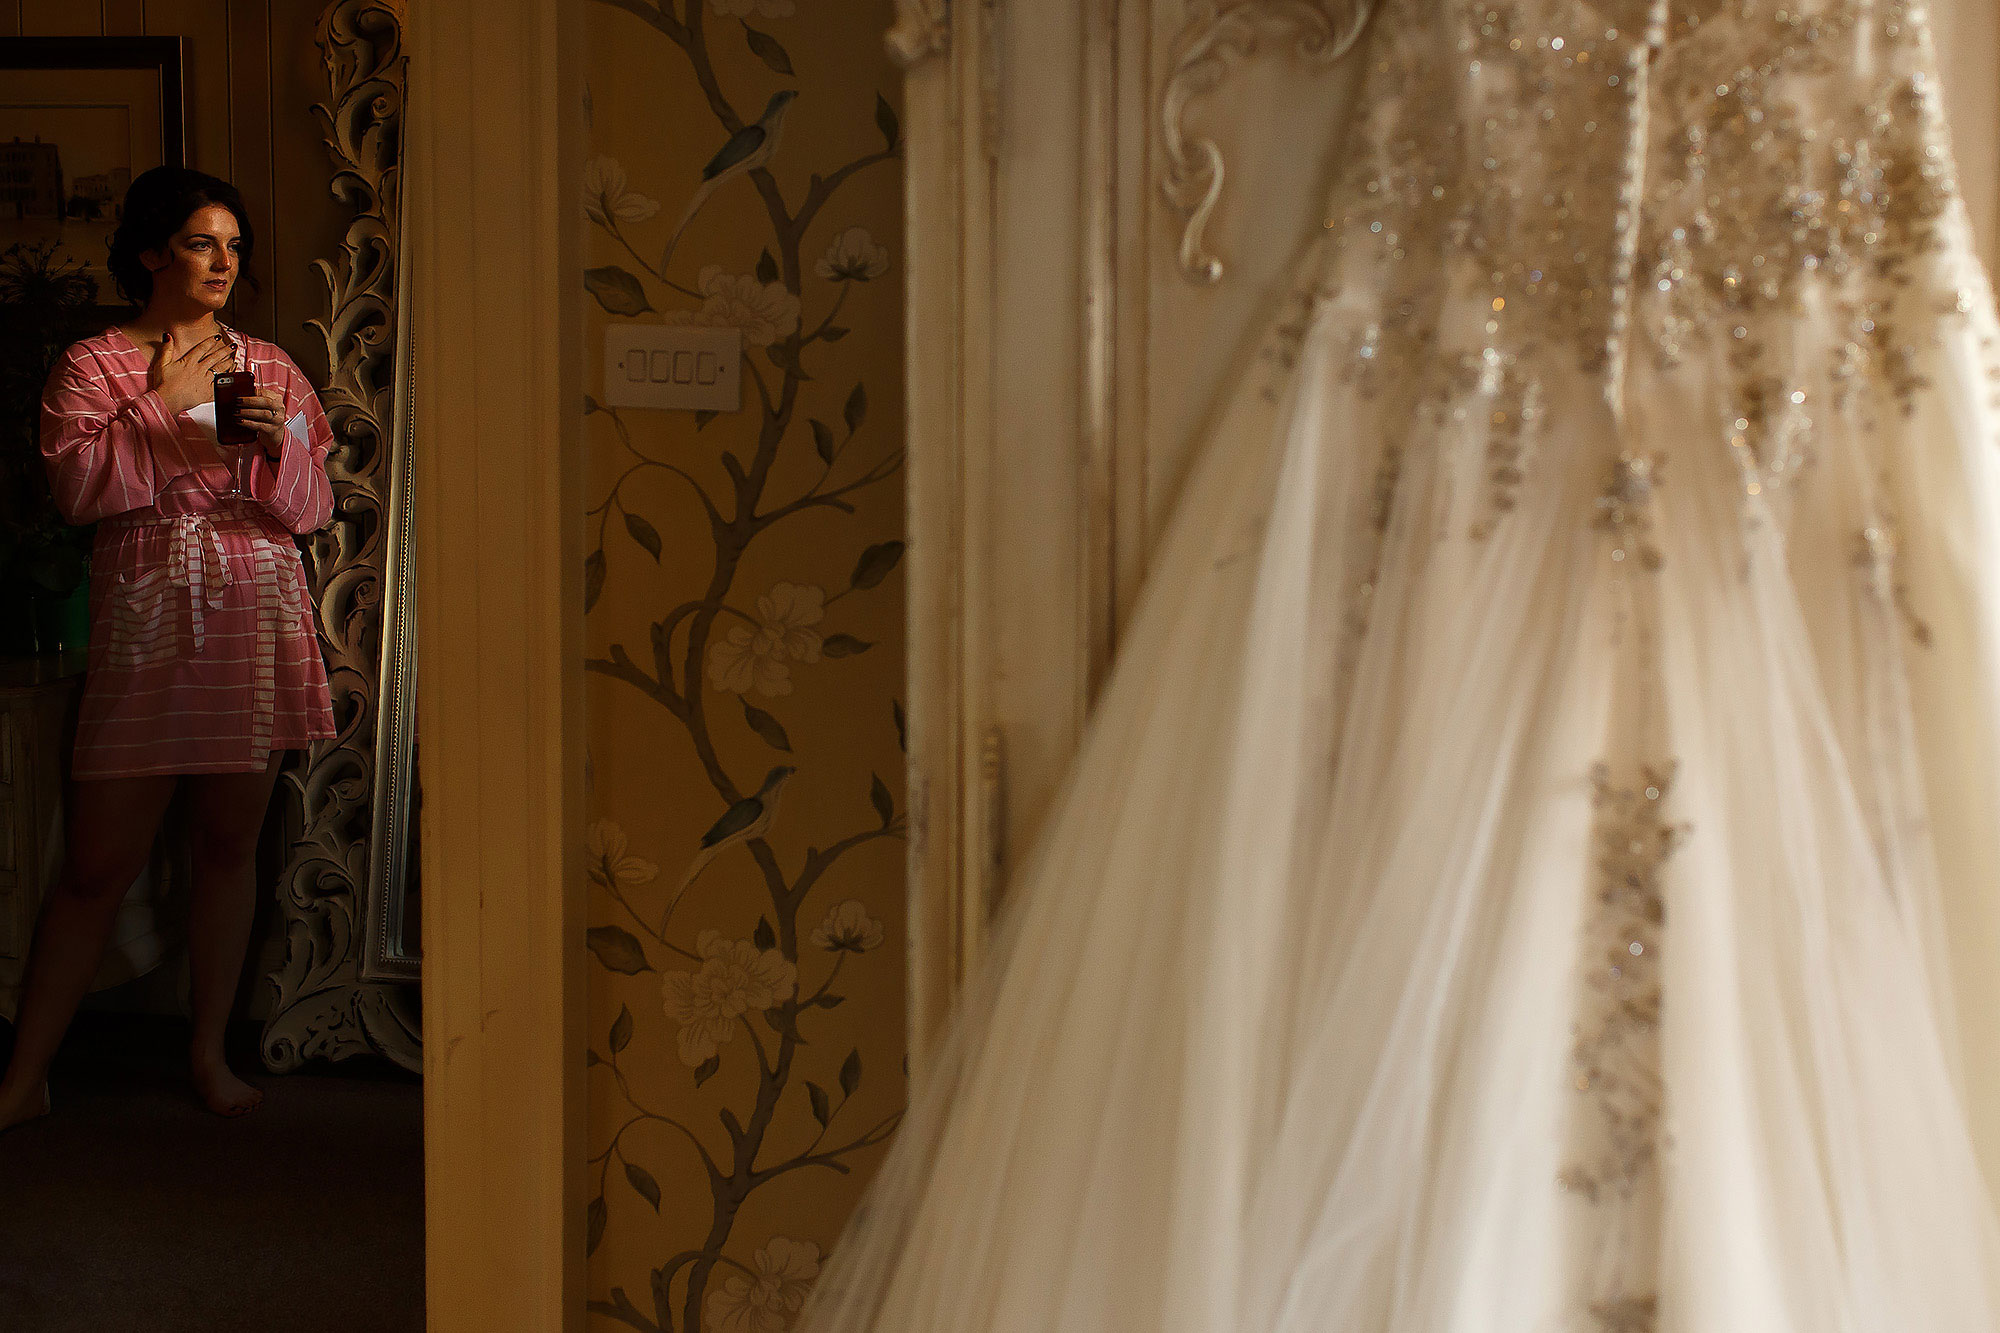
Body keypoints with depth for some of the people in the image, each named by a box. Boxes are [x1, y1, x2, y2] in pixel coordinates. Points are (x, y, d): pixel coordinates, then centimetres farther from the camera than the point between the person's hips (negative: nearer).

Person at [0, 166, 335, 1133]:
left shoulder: (270, 368, 13)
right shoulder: (92, 366, 4)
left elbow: (314, 505, 9)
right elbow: (79, 488, -10)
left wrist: (275, 445, -10)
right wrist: (164, 404, -10)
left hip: (257, 620, 3)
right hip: (145, 626, -3)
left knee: (230, 842, 7)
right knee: (98, 862, -2)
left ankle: (208, 1052, 20)